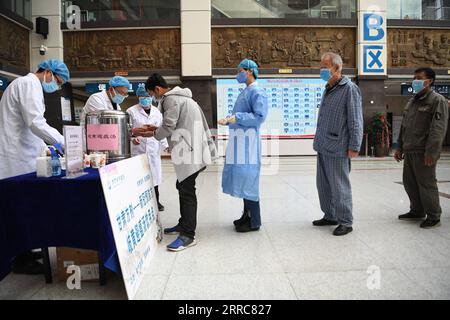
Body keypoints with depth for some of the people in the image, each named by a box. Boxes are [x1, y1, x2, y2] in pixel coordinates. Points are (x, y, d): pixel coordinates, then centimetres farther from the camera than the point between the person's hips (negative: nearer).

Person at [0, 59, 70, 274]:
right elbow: (36, 123, -24)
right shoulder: (30, 84, -11)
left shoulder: (26, 84, 21)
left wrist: (45, 148, 19)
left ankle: (23, 253, 24)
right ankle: (21, 262, 7)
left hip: (20, 156, 10)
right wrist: (65, 143, -20)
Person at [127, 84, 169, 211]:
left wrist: (166, 145, 7)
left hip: (153, 149, 4)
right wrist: (132, 138, -20)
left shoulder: (157, 112, 12)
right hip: (138, 149, -3)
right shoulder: (132, 111, -1)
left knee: (154, 174, 8)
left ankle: (156, 201, 22)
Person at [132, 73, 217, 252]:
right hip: (189, 150, 10)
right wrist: (155, 128, 19)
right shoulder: (178, 97, 22)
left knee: (187, 191, -10)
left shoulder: (171, 99, -10)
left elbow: (168, 128, -14)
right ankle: (183, 224, 28)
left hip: (189, 151, -10)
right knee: (183, 186, 17)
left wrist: (148, 133, 1)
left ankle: (188, 235, -7)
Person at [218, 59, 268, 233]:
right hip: (238, 140, 9)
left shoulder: (257, 92, -9)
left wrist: (236, 117, -21)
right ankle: (247, 215, 27)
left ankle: (254, 221, 6)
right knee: (242, 179, 14)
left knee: (248, 180, -5)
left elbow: (260, 116, -19)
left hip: (248, 140, -9)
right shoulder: (244, 92, 18)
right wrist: (228, 120, 13)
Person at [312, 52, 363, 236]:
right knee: (323, 185, 15)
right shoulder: (328, 89, 16)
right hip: (323, 147, 9)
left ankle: (345, 222, 11)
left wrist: (354, 146, -17)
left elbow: (355, 121, -14)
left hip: (337, 149, -9)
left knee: (339, 187, -1)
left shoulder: (349, 89, -9)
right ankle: (330, 216, 29)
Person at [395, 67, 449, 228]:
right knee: (409, 182, 13)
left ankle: (433, 216, 12)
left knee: (426, 184, -2)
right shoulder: (412, 102, 18)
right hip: (409, 151, 8)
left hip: (423, 152, -8)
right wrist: (400, 147, 17)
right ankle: (417, 211, 28)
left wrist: (430, 152, -22)